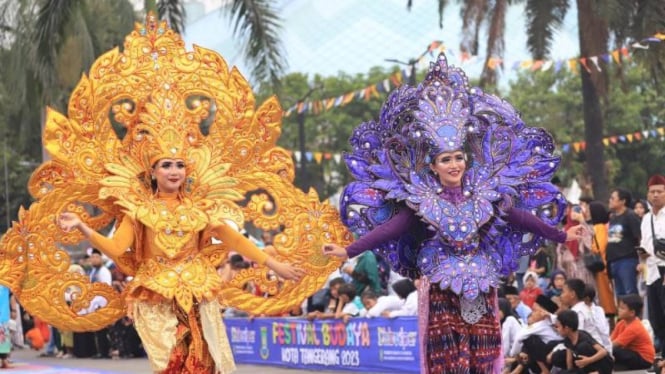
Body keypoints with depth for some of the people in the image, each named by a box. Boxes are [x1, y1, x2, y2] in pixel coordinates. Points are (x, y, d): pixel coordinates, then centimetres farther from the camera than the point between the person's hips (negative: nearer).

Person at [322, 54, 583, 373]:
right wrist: (349, 251, -18)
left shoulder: (485, 196, 4)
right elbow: (389, 229, -9)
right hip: (441, 290, -2)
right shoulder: (421, 203, -3)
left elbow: (521, 219, 9)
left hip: (480, 289, 2)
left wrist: (560, 236, 11)